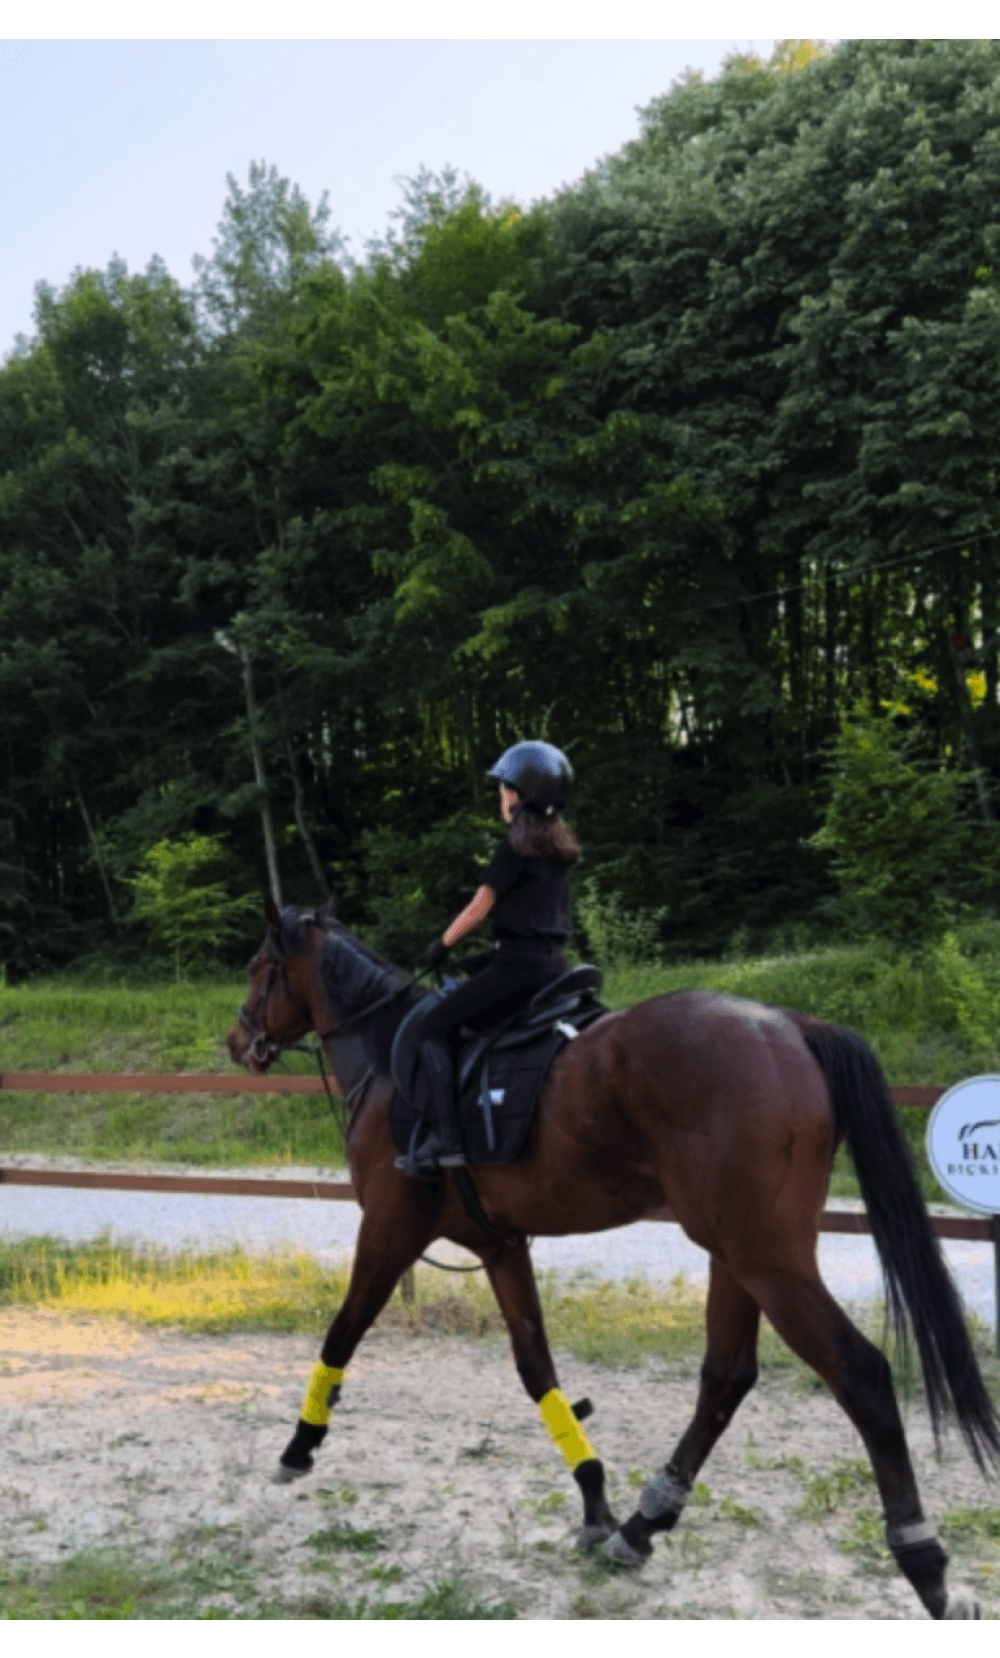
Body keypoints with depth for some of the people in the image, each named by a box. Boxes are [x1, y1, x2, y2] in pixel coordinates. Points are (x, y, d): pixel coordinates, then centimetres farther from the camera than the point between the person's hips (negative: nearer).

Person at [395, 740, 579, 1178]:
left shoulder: (514, 848, -10)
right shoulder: (560, 850, 15)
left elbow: (477, 911, -7)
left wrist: (442, 945, 7)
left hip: (519, 965, -9)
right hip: (554, 965, 9)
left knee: (435, 1026, -4)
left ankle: (445, 1139, -16)